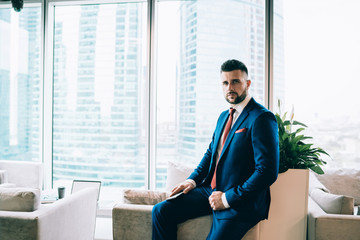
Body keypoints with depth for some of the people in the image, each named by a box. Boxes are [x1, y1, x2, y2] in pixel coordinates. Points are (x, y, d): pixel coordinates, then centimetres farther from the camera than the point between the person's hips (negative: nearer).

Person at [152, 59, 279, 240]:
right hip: (211, 190, 7)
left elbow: (267, 172, -19)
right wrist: (193, 179, 6)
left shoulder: (261, 118, -13)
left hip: (240, 202, -7)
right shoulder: (224, 116, 14)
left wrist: (227, 198, -17)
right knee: (161, 211, -3)